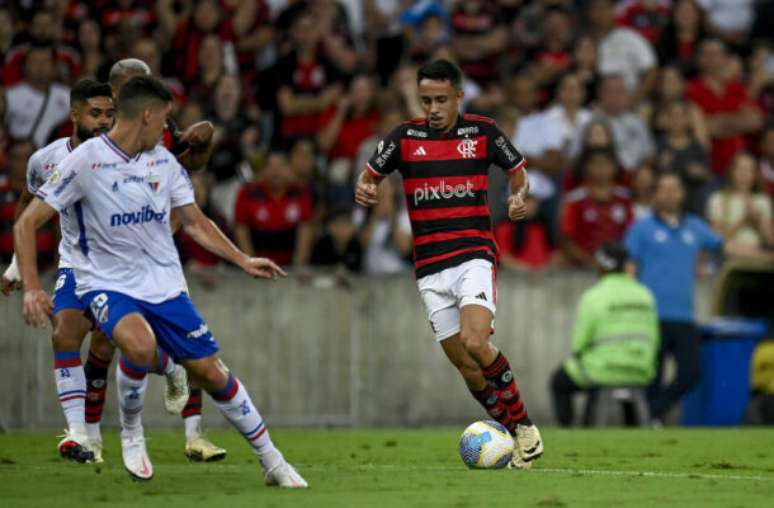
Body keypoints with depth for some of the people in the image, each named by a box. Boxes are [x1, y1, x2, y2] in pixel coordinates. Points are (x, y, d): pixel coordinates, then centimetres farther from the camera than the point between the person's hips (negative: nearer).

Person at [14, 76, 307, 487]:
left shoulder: (164, 161, 5)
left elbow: (194, 222, 18)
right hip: (107, 284, -5)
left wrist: (244, 261, 11)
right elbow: (26, 224, -10)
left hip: (164, 284, 5)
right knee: (140, 345, -35)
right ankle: (131, 433, -8)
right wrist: (31, 288, -20)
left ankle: (272, 462, 15)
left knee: (211, 373, 1)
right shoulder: (85, 161, -13)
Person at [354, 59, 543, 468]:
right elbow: (369, 177, 10)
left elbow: (517, 171, 14)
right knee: (464, 364, 1)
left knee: (475, 342, -24)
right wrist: (364, 192, -14)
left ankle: (524, 426, -8)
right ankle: (514, 434, 15)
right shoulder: (405, 137, 3)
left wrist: (519, 196, -8)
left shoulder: (482, 131, 1)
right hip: (430, 267, 3)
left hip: (474, 254, -3)